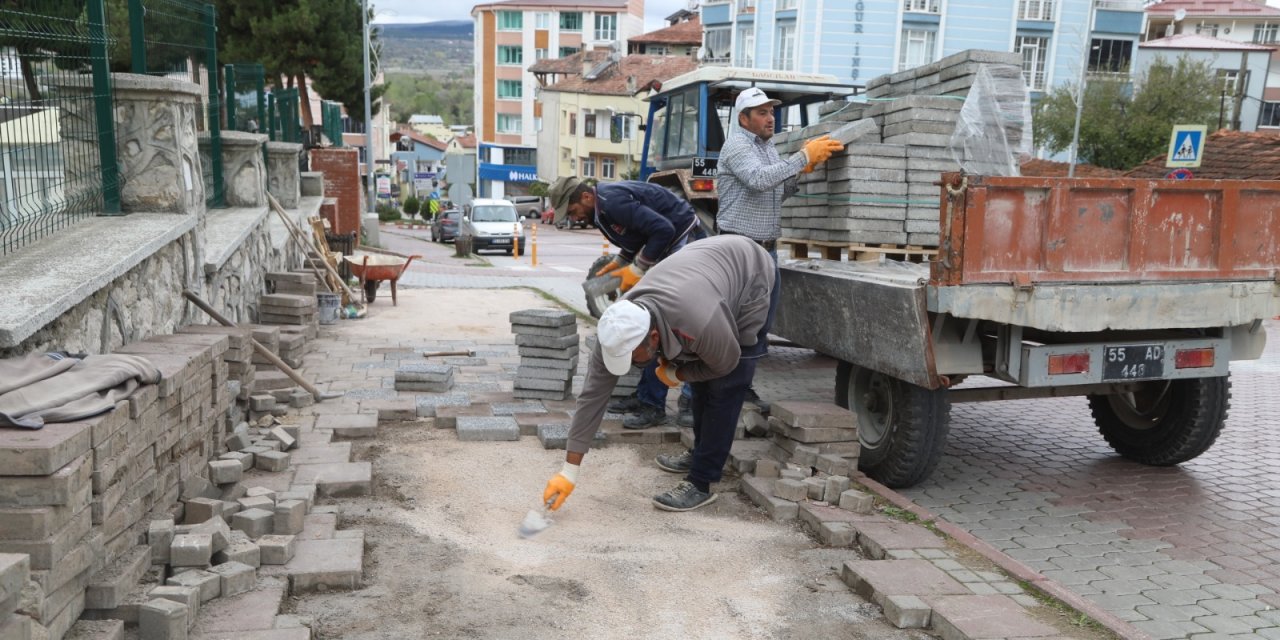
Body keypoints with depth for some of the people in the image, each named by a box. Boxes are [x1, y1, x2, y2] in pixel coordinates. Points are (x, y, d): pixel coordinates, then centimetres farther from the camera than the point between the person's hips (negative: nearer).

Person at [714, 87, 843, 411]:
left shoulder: (768, 148, 18)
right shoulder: (737, 145, -9)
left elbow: (780, 192, 18)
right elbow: (759, 179, -26)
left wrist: (805, 169, 2)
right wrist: (804, 156, -24)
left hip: (768, 250, 9)